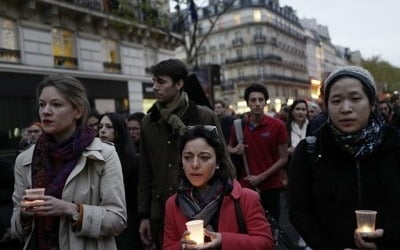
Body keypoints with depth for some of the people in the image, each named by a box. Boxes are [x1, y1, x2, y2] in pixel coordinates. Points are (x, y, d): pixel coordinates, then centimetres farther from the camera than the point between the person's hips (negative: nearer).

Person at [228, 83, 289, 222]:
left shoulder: (277, 125, -8)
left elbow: (283, 158, -6)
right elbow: (229, 148, 15)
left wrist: (261, 177, -13)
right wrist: (235, 150, -9)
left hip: (271, 186, -2)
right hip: (246, 185, 2)